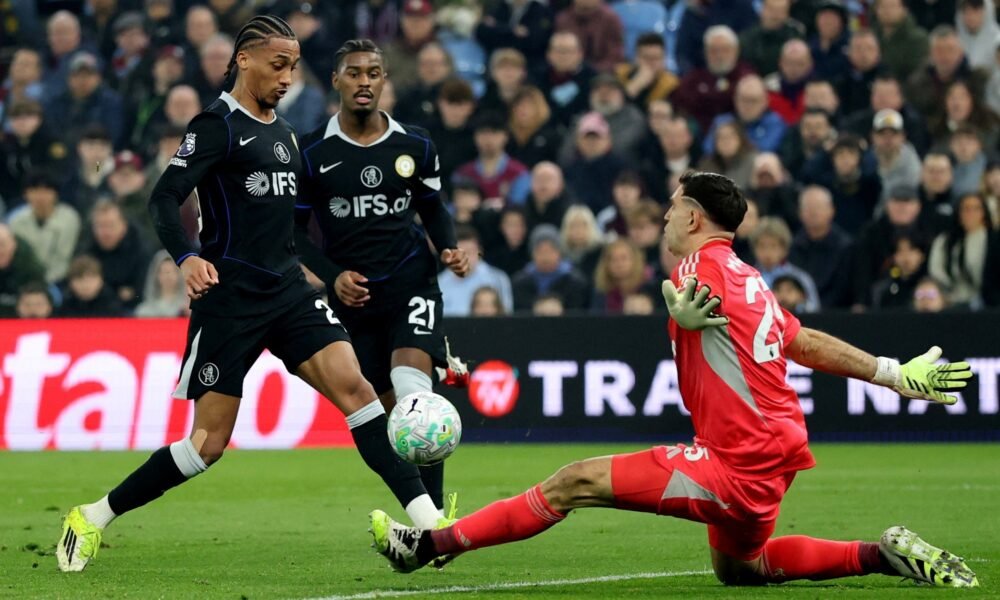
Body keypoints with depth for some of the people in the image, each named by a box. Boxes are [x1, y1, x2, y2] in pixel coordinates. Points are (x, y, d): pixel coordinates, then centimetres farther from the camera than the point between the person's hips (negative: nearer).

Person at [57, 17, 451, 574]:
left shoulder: (283, 132, 15)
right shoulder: (219, 124, -8)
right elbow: (164, 198, -17)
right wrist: (187, 257, -34)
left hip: (288, 291, 7)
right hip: (230, 298, -6)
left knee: (354, 386, -13)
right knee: (210, 443, -4)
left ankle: (425, 517, -18)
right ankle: (91, 519, 11)